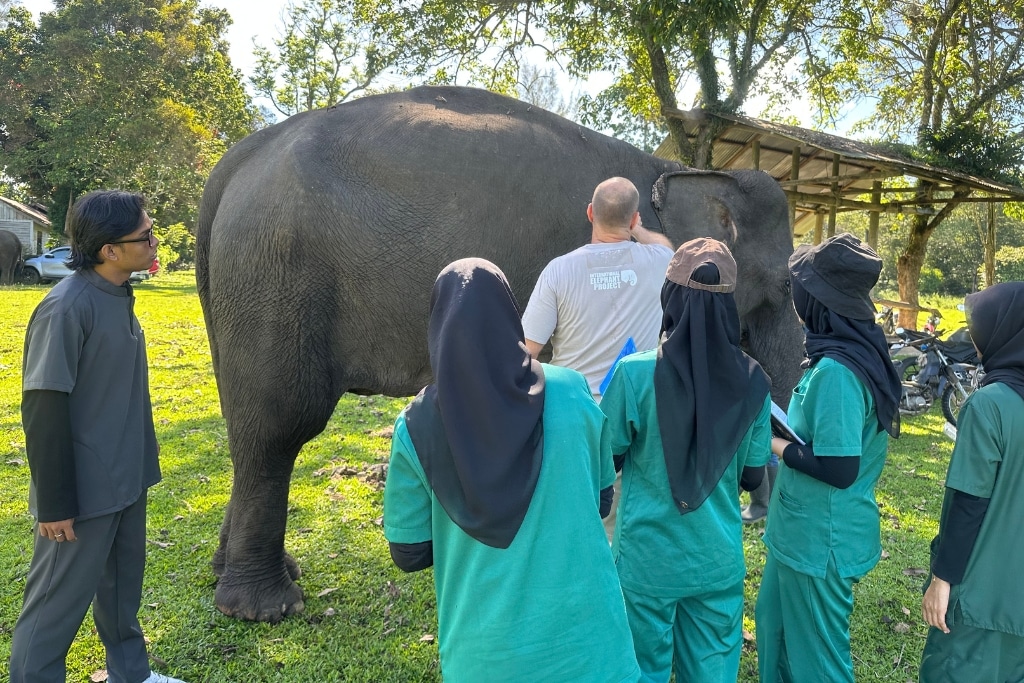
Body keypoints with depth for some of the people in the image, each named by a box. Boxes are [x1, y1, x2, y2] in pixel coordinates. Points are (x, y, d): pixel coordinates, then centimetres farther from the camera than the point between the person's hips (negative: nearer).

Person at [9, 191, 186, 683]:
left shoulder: (118, 296, 4)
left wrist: (138, 465, 16)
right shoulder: (67, 308, -22)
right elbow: (44, 411, -21)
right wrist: (54, 504, -17)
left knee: (123, 585, 23)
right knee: (59, 601, 7)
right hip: (85, 491, -8)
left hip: (126, 480, 9)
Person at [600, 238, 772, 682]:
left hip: (648, 558, -2)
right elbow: (753, 477, 1)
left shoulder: (635, 374, -18)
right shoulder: (751, 380, -8)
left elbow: (606, 461, -7)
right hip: (718, 560, 3)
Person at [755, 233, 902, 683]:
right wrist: (786, 425, 3)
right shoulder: (859, 351, 2)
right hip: (807, 531, 9)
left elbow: (838, 469, -28)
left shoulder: (835, 370, -27)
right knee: (774, 621, 27)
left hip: (820, 541, -9)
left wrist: (774, 444, -15)